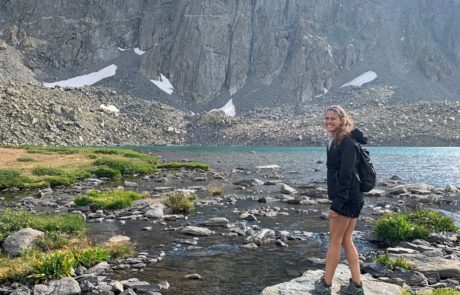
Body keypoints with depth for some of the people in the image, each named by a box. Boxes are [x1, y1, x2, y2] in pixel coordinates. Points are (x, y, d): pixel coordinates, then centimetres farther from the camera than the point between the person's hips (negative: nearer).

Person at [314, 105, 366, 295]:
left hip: (346, 198, -9)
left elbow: (346, 174, -20)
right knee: (346, 241, 13)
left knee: (334, 241, 1)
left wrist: (337, 203, -23)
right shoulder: (333, 142, 14)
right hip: (352, 198, 9)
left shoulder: (347, 142, -13)